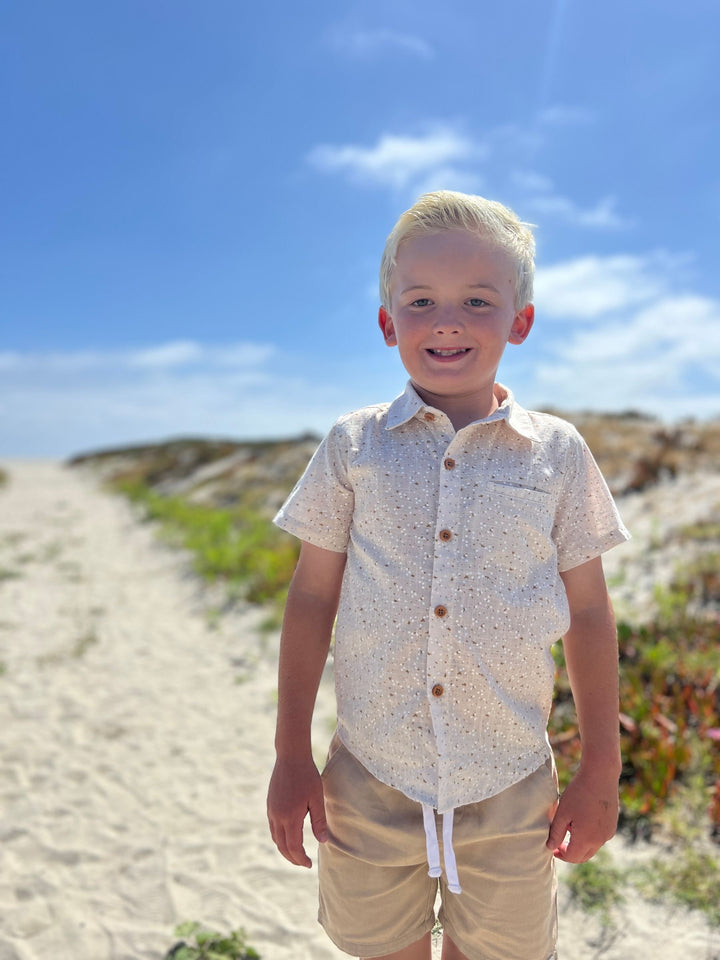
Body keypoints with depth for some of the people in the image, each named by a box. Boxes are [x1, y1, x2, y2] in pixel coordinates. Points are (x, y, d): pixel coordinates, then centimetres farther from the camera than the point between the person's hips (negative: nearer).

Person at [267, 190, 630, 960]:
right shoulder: (353, 447, -5)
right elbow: (312, 598, 0)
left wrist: (601, 772, 5)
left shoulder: (558, 454, -4)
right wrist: (292, 756, 2)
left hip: (510, 789, 0)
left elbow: (588, 614, 2)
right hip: (370, 781, 1)